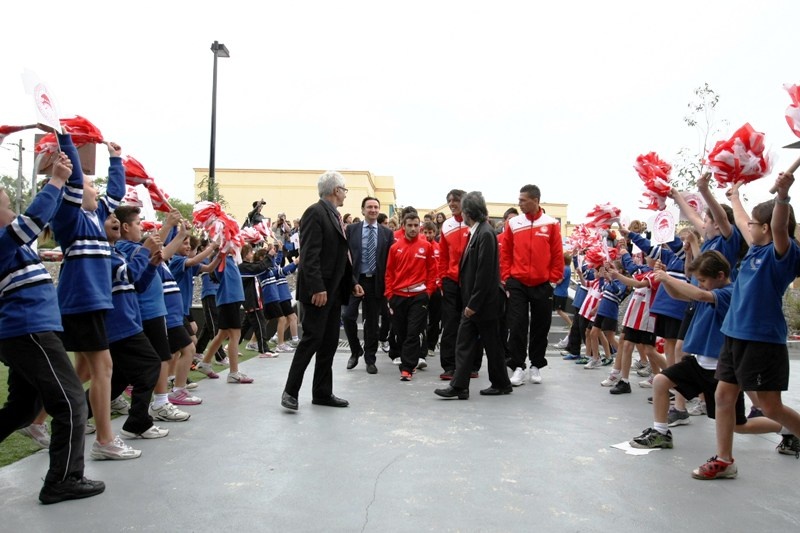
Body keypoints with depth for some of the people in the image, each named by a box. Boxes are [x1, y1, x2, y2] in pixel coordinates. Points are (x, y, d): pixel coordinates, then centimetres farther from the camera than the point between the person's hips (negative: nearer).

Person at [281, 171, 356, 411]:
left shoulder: (335, 215, 16)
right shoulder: (315, 212, -12)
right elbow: (309, 254, -20)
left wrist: (351, 283, 14)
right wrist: (317, 288, -25)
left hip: (334, 290, 9)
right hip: (318, 290, -9)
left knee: (329, 342, 10)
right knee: (312, 339, -6)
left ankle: (322, 393, 18)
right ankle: (290, 391, 4)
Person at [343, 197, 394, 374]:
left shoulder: (387, 233, 5)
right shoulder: (351, 229, 3)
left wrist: (387, 284, -3)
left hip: (375, 282, 1)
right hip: (355, 280, -1)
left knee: (372, 321, 7)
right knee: (348, 316, -10)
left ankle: (370, 359, 20)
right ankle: (355, 351, 14)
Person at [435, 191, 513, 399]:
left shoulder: (486, 234, -17)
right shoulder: (476, 232, 10)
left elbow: (485, 273, -21)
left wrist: (474, 303, -19)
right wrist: (469, 302, 13)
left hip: (484, 303, -9)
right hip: (472, 302, 9)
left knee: (491, 344, 5)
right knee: (464, 343, 7)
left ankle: (501, 384, 20)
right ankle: (459, 386, 11)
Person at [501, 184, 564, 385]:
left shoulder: (551, 224, 0)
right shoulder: (513, 223, 3)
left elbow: (557, 255, 1)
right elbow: (505, 253, 5)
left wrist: (554, 280, -2)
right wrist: (506, 278, 0)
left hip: (543, 285, 0)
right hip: (517, 284, 0)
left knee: (541, 327, 9)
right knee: (516, 327, -2)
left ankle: (536, 366, 22)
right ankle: (518, 366, 7)